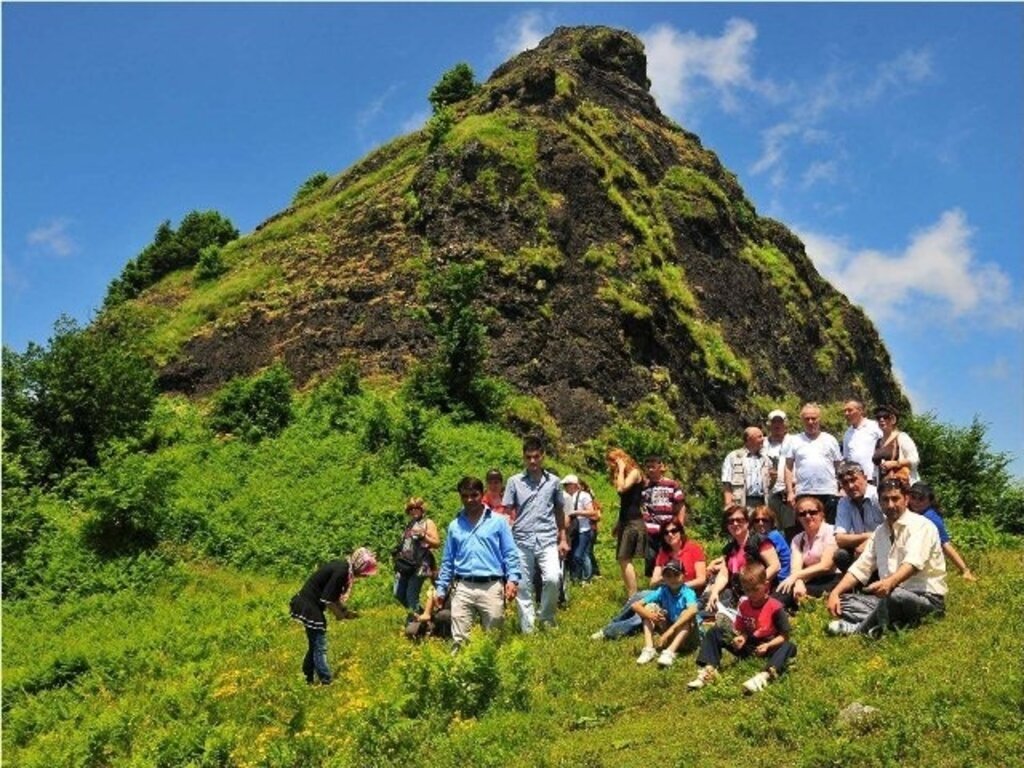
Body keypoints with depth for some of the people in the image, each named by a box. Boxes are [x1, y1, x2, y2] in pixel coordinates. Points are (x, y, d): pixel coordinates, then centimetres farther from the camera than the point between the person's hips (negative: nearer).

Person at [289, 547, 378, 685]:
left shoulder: (342, 567, 7)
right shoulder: (342, 571, -22)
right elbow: (326, 598, -23)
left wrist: (344, 610, 7)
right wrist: (339, 614, -8)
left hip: (309, 604, 10)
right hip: (309, 606, -10)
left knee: (314, 645, 18)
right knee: (320, 647, -5)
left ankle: (308, 680, 26)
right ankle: (326, 682, -1)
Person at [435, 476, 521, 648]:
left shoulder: (498, 521, 3)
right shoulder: (454, 526, 12)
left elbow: (510, 554, 1)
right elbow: (447, 561, 16)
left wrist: (513, 579, -13)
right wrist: (440, 589, 12)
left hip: (491, 587, -2)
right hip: (462, 588, 2)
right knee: (459, 639, 3)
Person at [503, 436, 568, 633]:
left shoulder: (553, 481, 7)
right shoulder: (514, 481, 3)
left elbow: (560, 512, 15)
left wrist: (563, 539, 13)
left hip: (547, 539, 0)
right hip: (521, 541, 0)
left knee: (552, 578, -18)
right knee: (522, 586, 4)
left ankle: (547, 617, 7)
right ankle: (527, 628, 16)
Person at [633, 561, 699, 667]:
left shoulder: (687, 592, -21)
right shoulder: (662, 591, -10)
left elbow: (693, 610, -44)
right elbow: (636, 605, -14)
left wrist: (671, 630, -48)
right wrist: (650, 615, -37)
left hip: (685, 632, -4)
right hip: (667, 630, 4)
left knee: (686, 614, -32)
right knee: (650, 607, -13)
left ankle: (670, 652, -43)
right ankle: (649, 649, -23)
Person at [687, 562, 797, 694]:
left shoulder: (775, 607, -13)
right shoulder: (743, 605, 2)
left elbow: (784, 636, -13)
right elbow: (741, 630, 8)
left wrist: (767, 646, -27)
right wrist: (741, 638, -15)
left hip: (767, 647, -4)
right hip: (747, 646, 5)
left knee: (789, 647, -36)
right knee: (714, 632, -7)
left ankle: (765, 675, -62)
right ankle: (709, 670, -27)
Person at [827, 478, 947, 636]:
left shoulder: (920, 525, -10)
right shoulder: (880, 531, 14)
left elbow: (913, 563, -29)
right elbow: (860, 568, 13)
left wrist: (889, 582, -48)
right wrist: (835, 593, -2)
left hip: (926, 598, -8)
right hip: (890, 597, 8)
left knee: (893, 595, -38)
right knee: (843, 600, -6)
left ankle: (859, 629, -15)